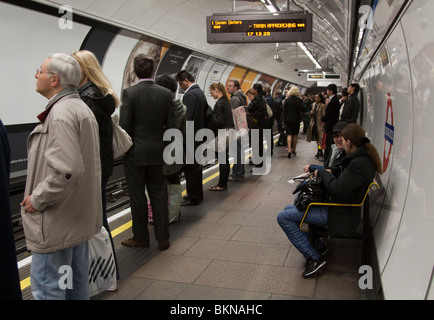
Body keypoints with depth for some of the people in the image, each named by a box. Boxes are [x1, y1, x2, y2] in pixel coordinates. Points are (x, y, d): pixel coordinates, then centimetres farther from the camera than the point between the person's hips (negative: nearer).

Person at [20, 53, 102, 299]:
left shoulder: (60, 114, -20)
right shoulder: (81, 108, 13)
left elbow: (67, 171, -31)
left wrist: (37, 198, -16)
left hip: (56, 223, -10)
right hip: (80, 215, 10)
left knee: (47, 288, 3)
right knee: (77, 282, 20)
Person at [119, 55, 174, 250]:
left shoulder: (129, 93, -11)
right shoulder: (166, 94, -1)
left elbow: (125, 125, -12)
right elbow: (171, 125, 2)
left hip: (135, 153, -3)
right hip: (157, 152, 4)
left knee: (137, 196, 8)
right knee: (158, 194, 12)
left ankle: (141, 237, 20)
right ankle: (163, 238, 18)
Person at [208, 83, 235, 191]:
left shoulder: (219, 104, -15)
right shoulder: (226, 101, 13)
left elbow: (219, 121, -19)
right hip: (228, 133, 10)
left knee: (222, 160, -3)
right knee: (225, 160, 13)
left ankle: (221, 185, 4)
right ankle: (224, 183, 22)